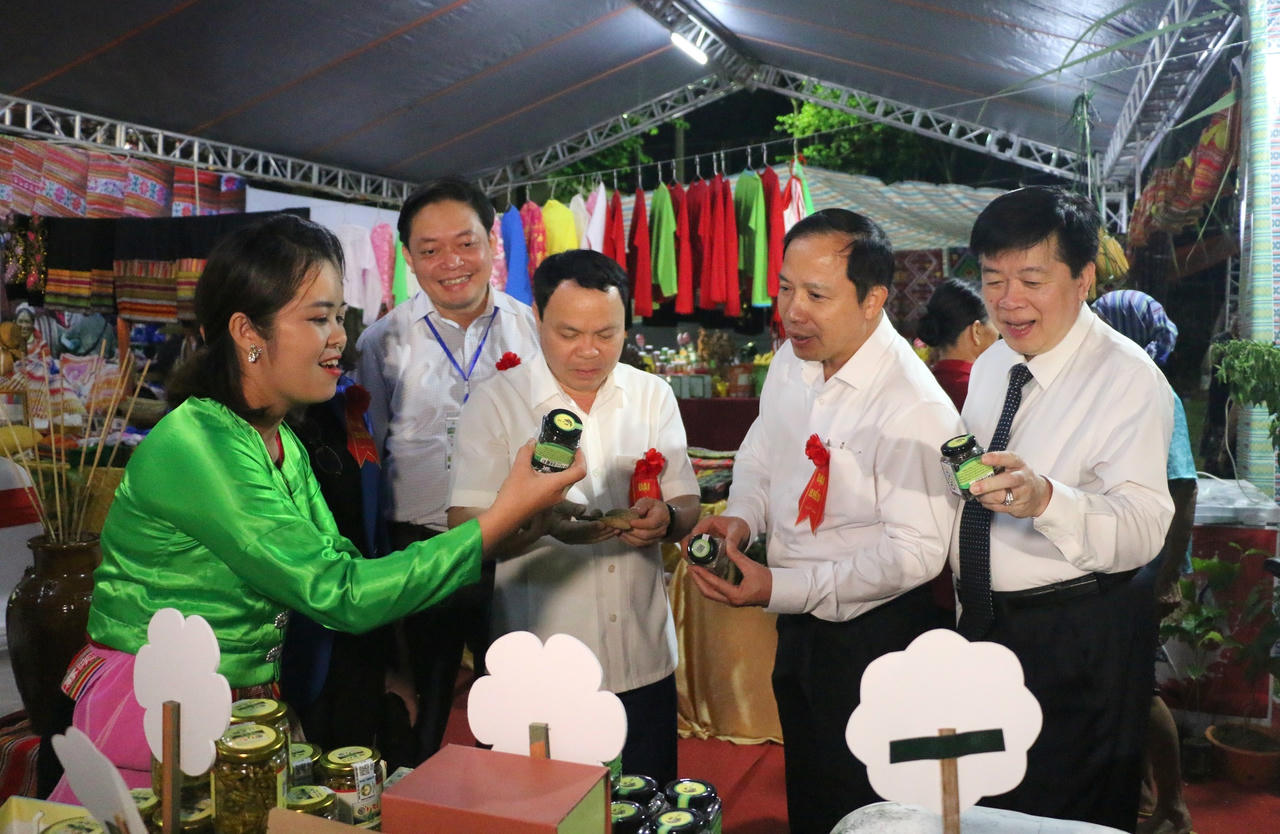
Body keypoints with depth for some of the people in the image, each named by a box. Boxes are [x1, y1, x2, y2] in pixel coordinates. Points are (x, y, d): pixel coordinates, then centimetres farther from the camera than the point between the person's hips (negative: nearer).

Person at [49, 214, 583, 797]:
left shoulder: (285, 444, 4)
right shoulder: (194, 445, -24)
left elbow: (337, 567, -3)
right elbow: (342, 595, -27)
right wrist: (502, 517, -28)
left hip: (250, 710, 7)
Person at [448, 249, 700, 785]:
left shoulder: (652, 396, 5)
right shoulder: (496, 403, -5)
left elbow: (688, 511, 6)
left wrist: (665, 519, -17)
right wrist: (545, 523, -29)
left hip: (643, 664, 3)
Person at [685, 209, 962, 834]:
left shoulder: (915, 409, -26)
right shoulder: (792, 361, -2)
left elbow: (916, 554, -26)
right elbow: (761, 455, 12)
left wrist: (780, 588, -28)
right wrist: (740, 516, -8)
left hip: (875, 638, -7)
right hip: (799, 621, 7)